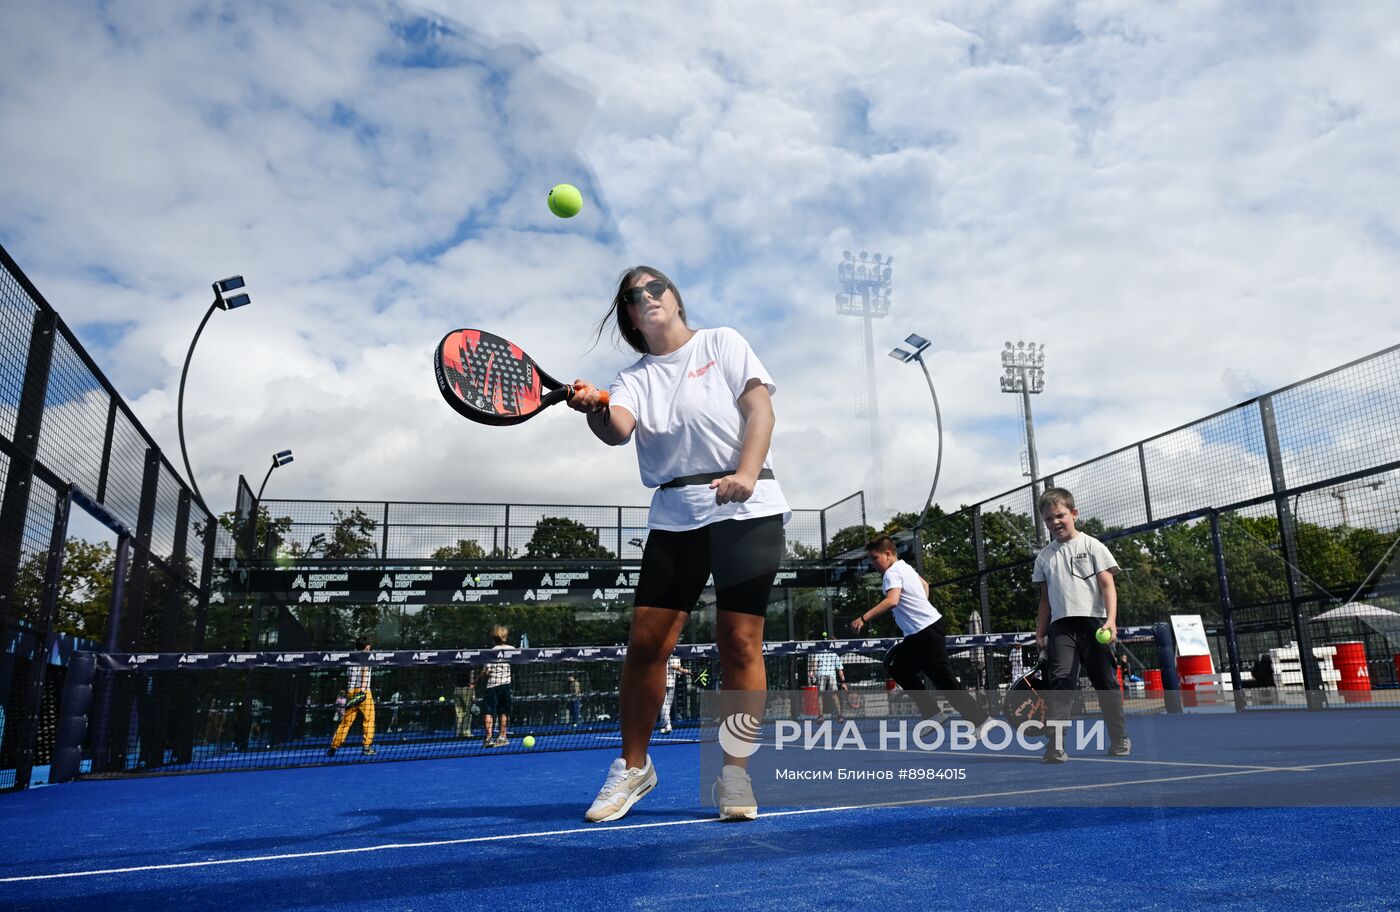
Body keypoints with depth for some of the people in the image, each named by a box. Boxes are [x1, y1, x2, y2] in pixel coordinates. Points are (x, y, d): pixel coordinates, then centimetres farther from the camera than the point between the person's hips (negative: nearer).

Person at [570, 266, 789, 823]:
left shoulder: (721, 343, 8)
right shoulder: (634, 378, 12)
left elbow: (759, 407, -3)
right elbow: (617, 431, -8)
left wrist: (746, 474, -19)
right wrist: (594, 409, -32)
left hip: (745, 509, -2)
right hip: (674, 517, 3)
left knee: (739, 642, -6)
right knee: (646, 641, -3)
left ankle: (734, 772, 6)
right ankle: (632, 767, 14)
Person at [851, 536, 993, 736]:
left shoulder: (892, 573, -14)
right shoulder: (905, 567, 17)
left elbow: (892, 601, -32)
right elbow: (925, 584, 35)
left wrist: (864, 618, -31)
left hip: (927, 632, -10)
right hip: (919, 633, 10)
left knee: (946, 682, -5)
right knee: (900, 670, 14)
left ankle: (981, 720, -2)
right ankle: (932, 713, 16)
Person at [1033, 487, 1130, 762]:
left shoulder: (1091, 546, 4)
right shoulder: (1044, 556, 14)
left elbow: (1108, 586, -2)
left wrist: (1111, 620, -15)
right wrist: (1040, 633, 12)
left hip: (1093, 622, -2)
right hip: (1061, 626, 2)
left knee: (1106, 682, 6)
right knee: (1059, 681, -13)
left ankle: (1120, 741, 22)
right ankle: (1054, 744, -17)